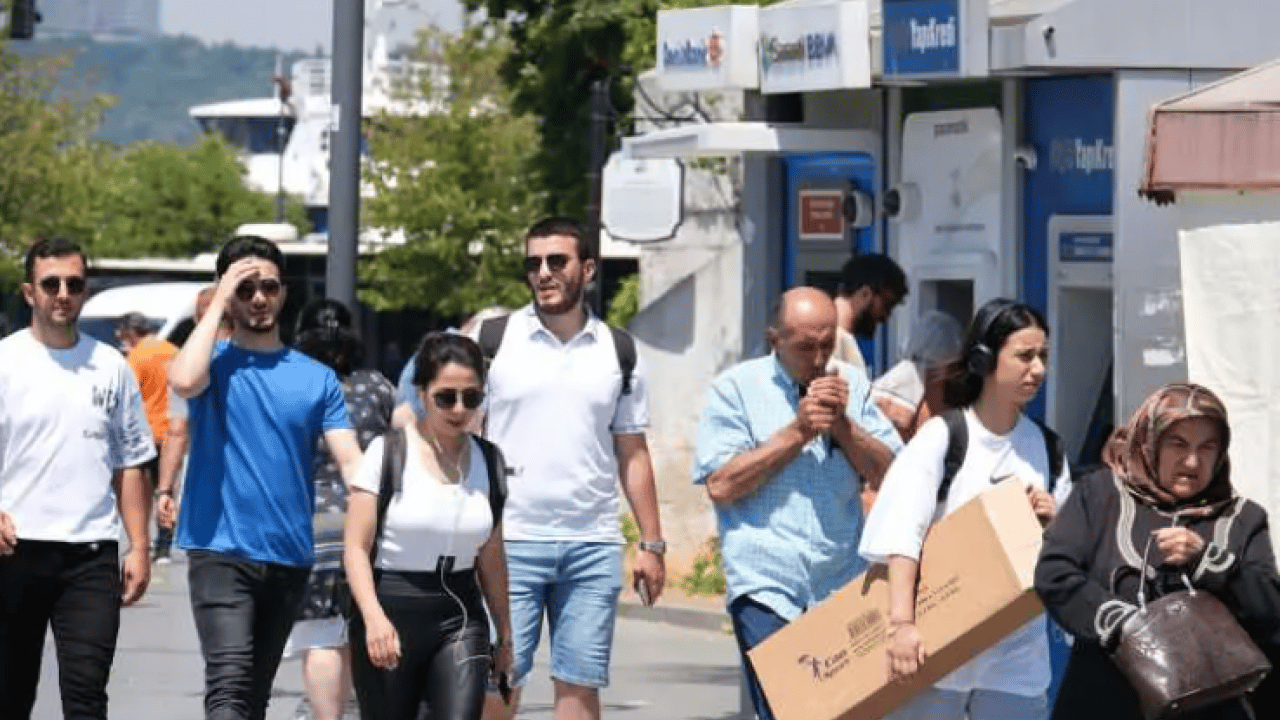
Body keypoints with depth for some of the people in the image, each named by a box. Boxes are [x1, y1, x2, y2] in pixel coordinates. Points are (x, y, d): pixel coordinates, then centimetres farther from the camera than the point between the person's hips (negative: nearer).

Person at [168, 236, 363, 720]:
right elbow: (184, 381, -23)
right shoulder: (214, 362, 1)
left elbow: (351, 461, 2)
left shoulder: (317, 378, 9)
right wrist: (217, 302, -11)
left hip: (290, 557, 4)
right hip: (221, 552, -4)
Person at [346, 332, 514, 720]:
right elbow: (357, 547, -9)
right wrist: (373, 617, -22)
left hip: (460, 617, 3)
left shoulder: (488, 462, 7)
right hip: (392, 613, -3)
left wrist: (505, 633, 16)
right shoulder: (388, 453, -6)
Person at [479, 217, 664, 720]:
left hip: (593, 546, 2)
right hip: (509, 541, -2)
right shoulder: (492, 339, 2)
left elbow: (632, 454, 14)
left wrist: (652, 544, 8)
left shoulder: (618, 351, 10)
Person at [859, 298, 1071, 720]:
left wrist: (1053, 521, -8)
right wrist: (901, 621, -29)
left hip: (1016, 657, 3)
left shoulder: (1046, 448, 8)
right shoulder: (940, 438, -6)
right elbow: (902, 533, -17)